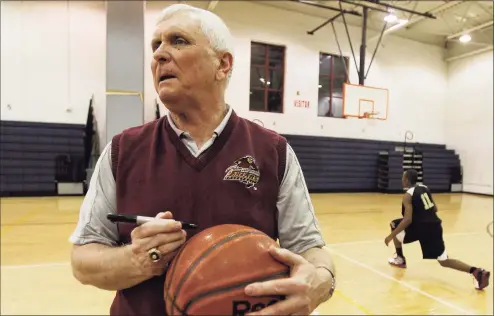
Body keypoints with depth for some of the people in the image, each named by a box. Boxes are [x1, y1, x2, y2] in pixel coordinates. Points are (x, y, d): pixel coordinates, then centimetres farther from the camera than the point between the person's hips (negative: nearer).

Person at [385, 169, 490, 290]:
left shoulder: (408, 195, -11)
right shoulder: (424, 187, 12)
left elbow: (408, 220, -19)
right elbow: (435, 209, 17)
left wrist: (391, 236, -14)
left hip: (422, 228, -7)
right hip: (435, 226, 7)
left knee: (394, 225, 15)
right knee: (444, 261, 11)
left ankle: (400, 259, 23)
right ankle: (476, 271, -11)